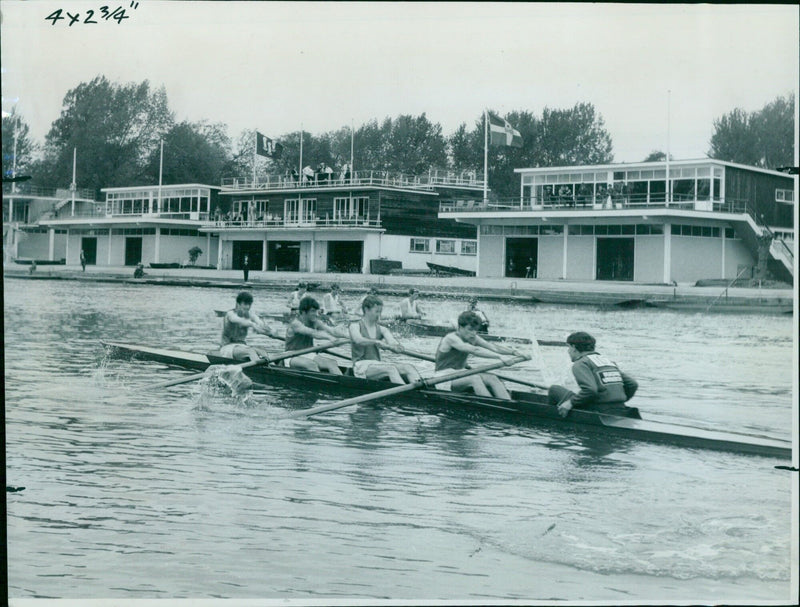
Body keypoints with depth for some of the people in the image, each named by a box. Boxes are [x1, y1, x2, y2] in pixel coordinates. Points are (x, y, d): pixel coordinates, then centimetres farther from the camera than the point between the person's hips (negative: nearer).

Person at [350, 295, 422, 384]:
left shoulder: (381, 330, 16)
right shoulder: (355, 326, 3)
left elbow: (393, 343, -3)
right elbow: (358, 340, -21)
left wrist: (396, 347, -29)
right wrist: (377, 342, -38)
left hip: (378, 364, 5)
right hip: (362, 366, -5)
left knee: (409, 367, -21)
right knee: (390, 369, -34)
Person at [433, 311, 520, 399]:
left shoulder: (473, 338, 7)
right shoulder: (451, 338, -18)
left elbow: (493, 347, -3)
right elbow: (474, 350, -32)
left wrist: (514, 351, -20)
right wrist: (499, 356, -41)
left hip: (460, 375, 8)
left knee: (492, 378, -17)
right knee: (475, 378, -34)